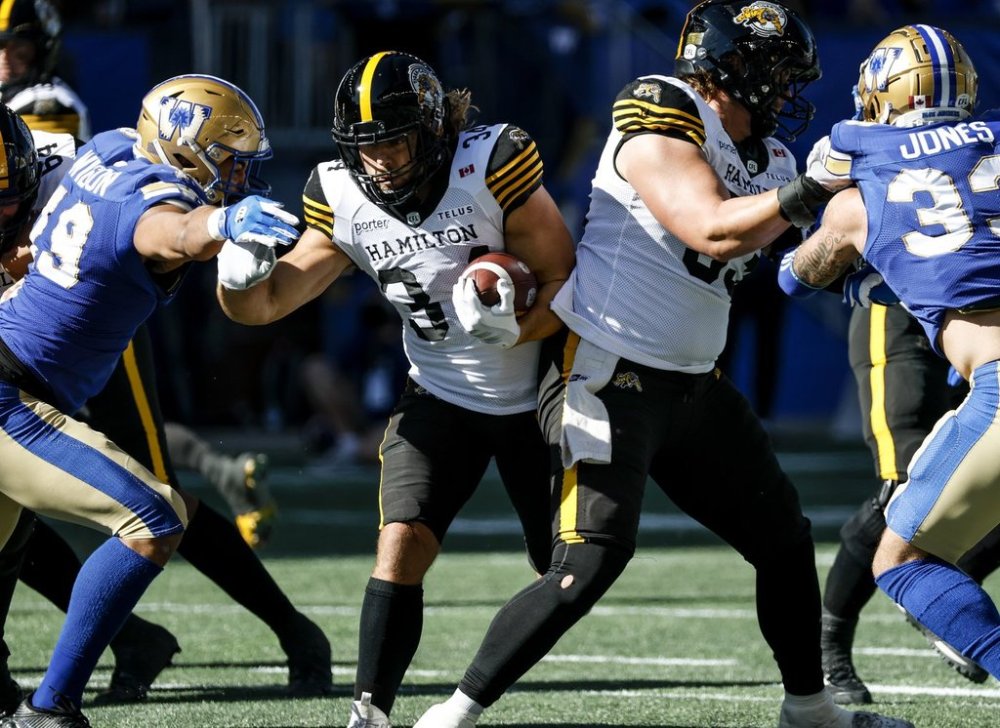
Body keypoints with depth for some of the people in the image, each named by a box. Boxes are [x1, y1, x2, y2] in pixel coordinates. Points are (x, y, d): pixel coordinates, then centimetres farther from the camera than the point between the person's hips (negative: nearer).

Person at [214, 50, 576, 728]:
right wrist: (242, 276, -28)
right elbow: (271, 301, -5)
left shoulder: (492, 165, -22)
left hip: (536, 396, -2)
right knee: (402, 544, -16)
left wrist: (514, 328, -35)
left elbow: (565, 278, -16)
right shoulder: (344, 198, -9)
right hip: (441, 398, 3)